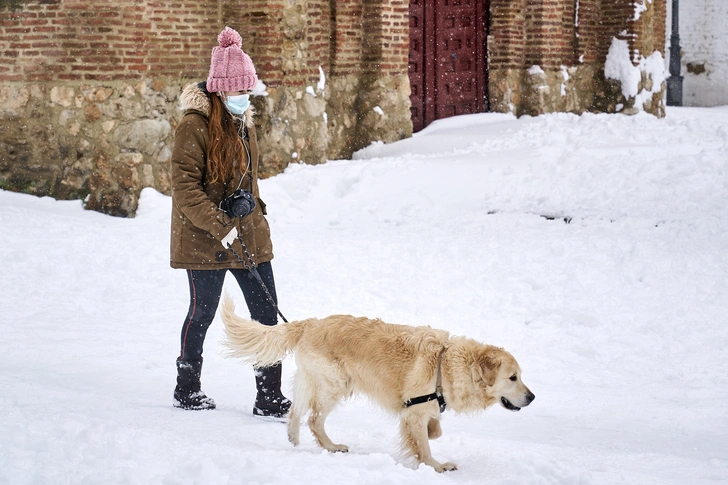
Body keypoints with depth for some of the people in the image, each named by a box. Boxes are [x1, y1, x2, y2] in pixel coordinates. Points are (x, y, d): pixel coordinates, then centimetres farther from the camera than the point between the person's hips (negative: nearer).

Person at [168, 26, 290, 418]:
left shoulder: (243, 121, 10)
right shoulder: (196, 126, -15)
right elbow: (184, 187, -19)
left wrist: (254, 210, 16)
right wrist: (220, 227, -22)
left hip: (249, 235, 7)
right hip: (204, 239, -7)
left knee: (266, 314, 2)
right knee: (203, 313, 7)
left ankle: (270, 397, 7)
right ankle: (187, 390, 25)